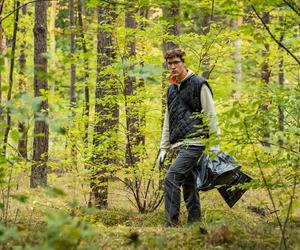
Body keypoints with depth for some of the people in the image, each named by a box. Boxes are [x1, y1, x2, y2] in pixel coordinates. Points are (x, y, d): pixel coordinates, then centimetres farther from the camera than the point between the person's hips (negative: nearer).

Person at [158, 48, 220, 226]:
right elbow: (168, 121, 24)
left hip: (193, 143, -8)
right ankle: (195, 222, 14)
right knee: (189, 184, 9)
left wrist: (215, 144, -10)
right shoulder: (172, 90, 20)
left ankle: (171, 223, -19)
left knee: (171, 179, -18)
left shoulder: (199, 84, -2)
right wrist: (163, 148, 18)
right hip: (179, 145, 8)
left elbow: (211, 115, -5)